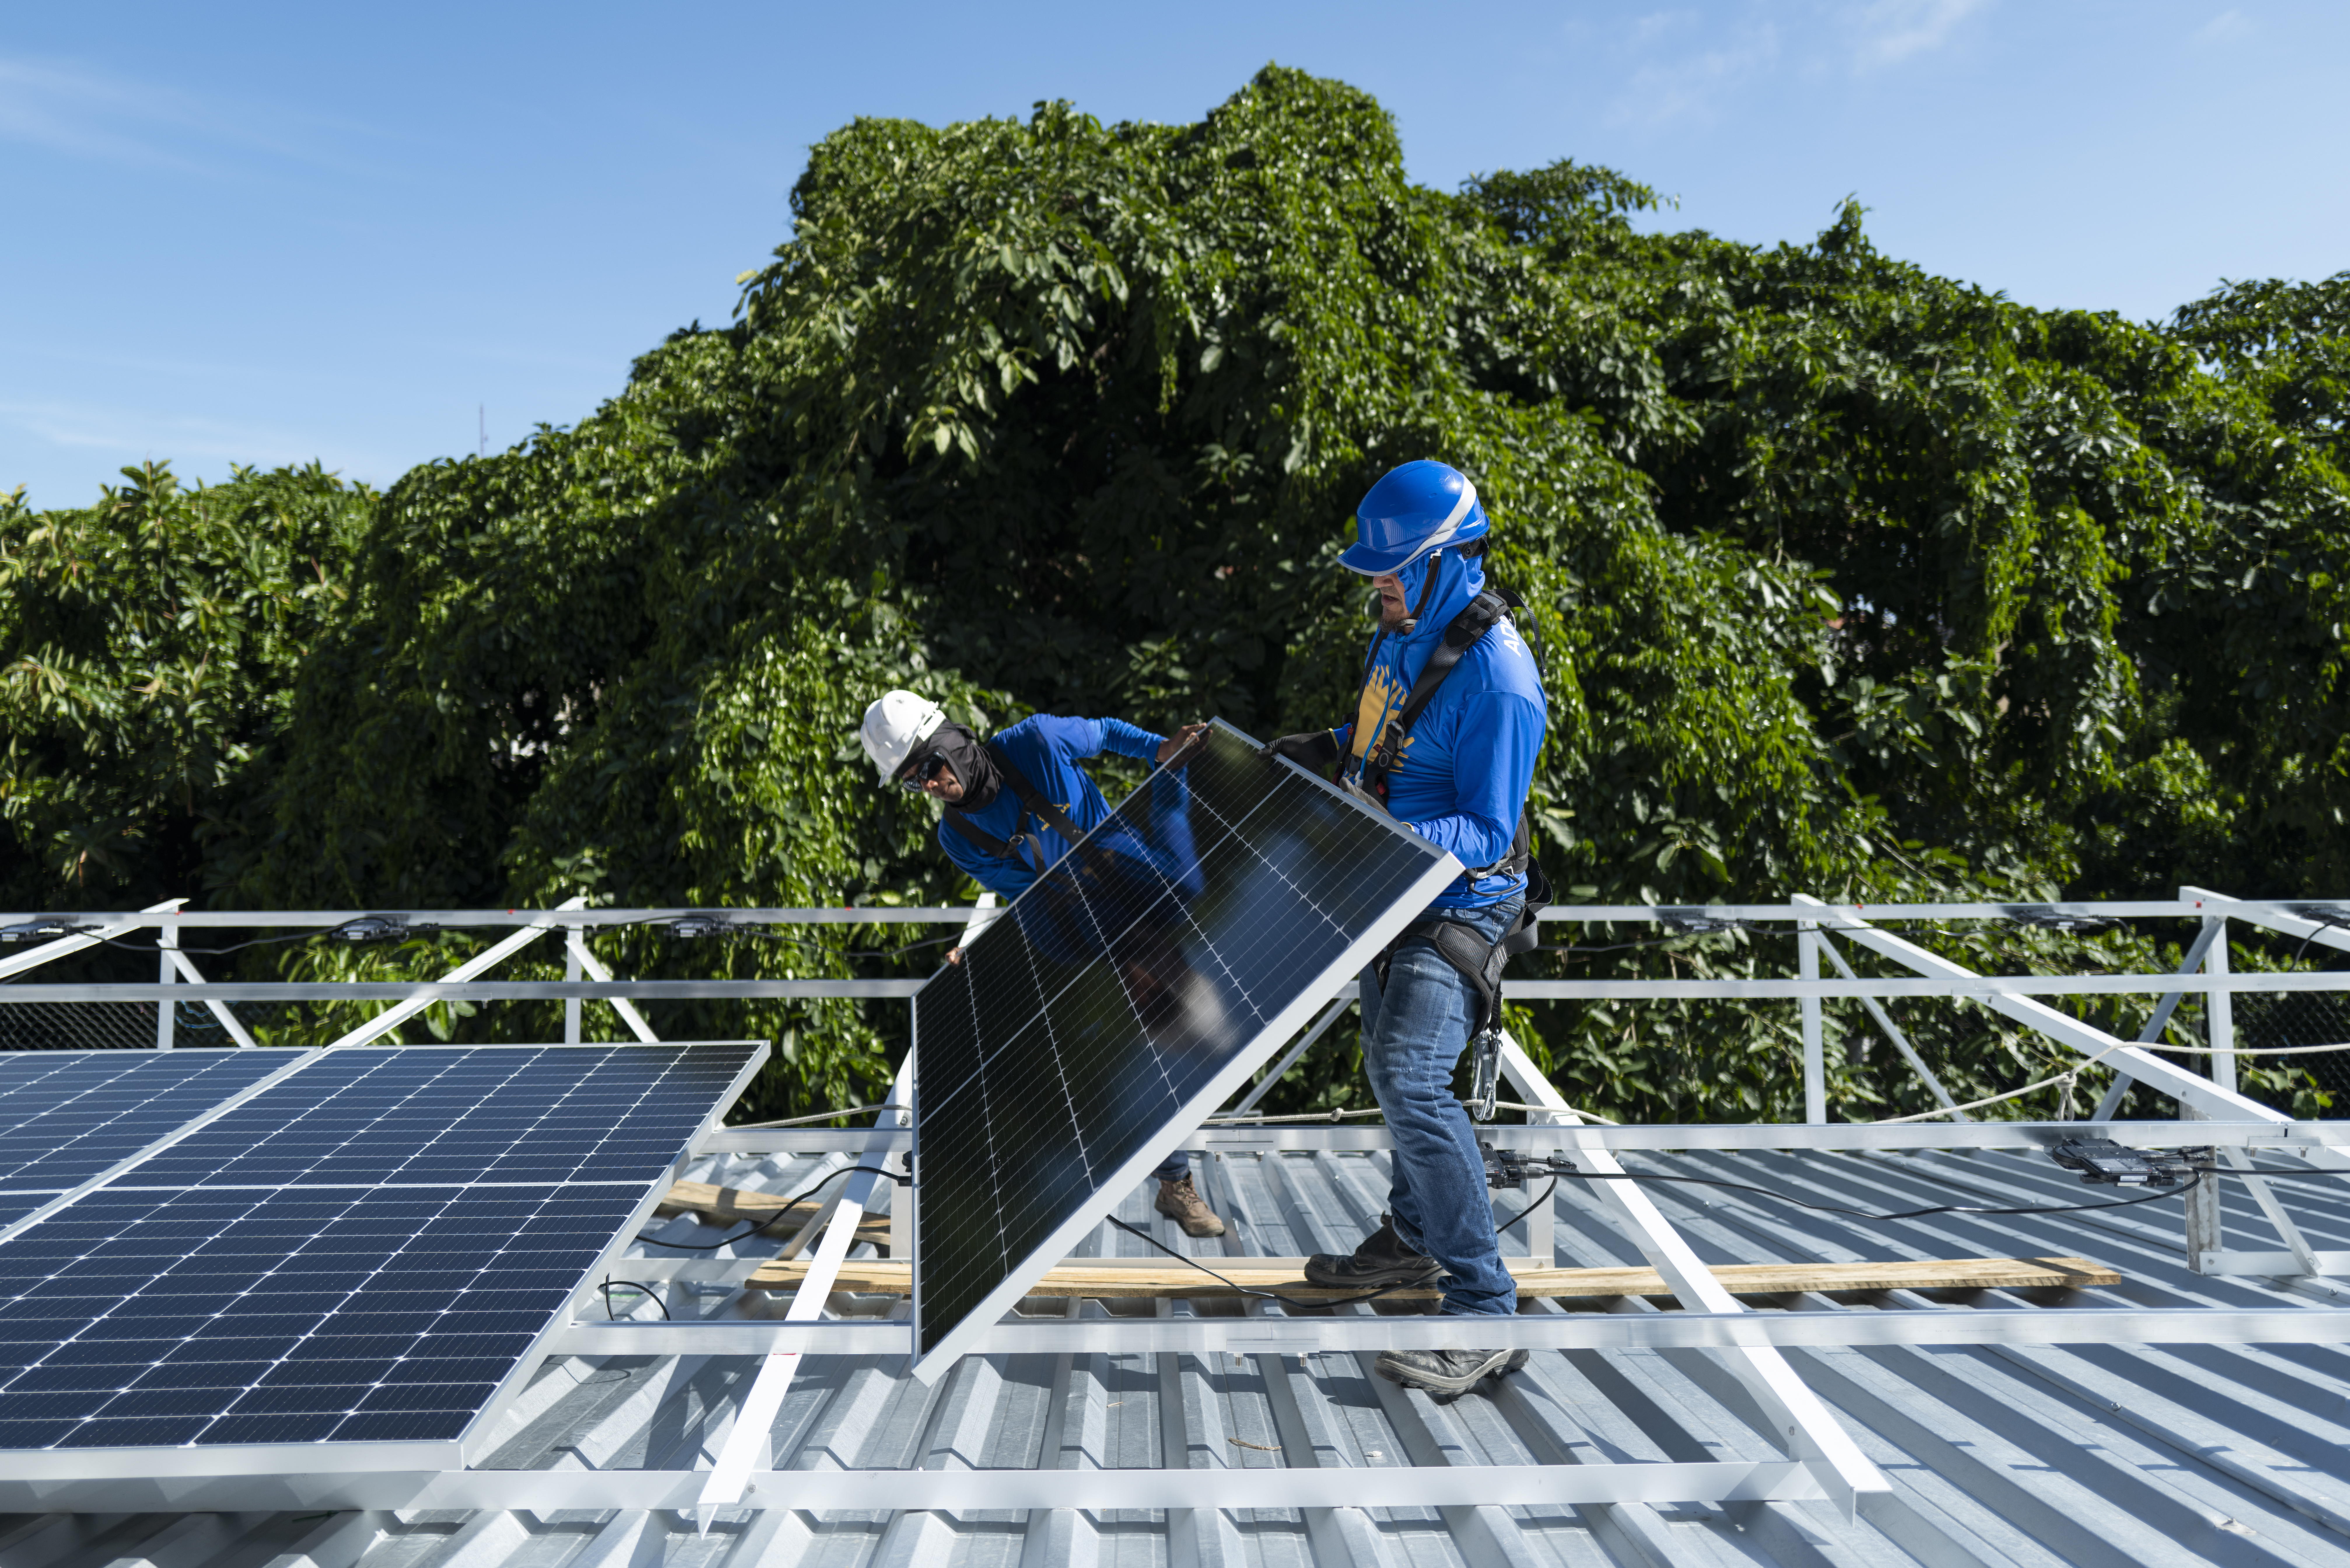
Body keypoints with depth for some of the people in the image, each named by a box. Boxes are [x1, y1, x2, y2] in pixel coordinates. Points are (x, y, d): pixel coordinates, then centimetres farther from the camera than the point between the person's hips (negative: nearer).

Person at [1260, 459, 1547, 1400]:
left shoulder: (1497, 679, -25)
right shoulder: (1403, 634, 3)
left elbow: (1488, 835, -24)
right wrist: (1324, 751, 5)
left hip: (1458, 902, -9)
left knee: (1409, 1079, -21)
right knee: (1391, 1067, 20)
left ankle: (1487, 1317, -14)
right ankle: (1410, 1239, 41)